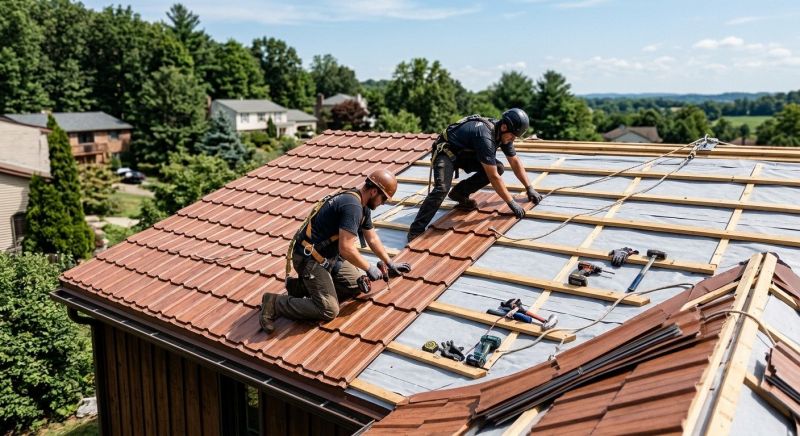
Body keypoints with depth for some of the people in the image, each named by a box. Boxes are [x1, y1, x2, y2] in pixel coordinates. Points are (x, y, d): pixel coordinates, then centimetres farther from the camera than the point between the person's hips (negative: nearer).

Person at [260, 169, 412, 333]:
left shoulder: (363, 205, 7)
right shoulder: (352, 206, -25)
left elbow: (372, 238, 20)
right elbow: (346, 249, -28)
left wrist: (389, 263, 22)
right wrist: (369, 268, -14)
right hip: (309, 259, -10)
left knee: (356, 285, 9)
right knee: (329, 311, -15)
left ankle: (302, 286, 13)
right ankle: (275, 303, -3)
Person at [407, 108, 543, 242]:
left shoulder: (503, 133, -8)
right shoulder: (485, 137, -35)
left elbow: (515, 162, 7)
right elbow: (493, 177, -33)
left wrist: (529, 188, 6)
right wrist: (512, 203, -27)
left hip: (465, 153, 8)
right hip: (446, 152, -8)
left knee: (498, 168, -6)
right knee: (442, 188, -31)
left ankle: (459, 193, 6)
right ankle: (416, 231, -26)